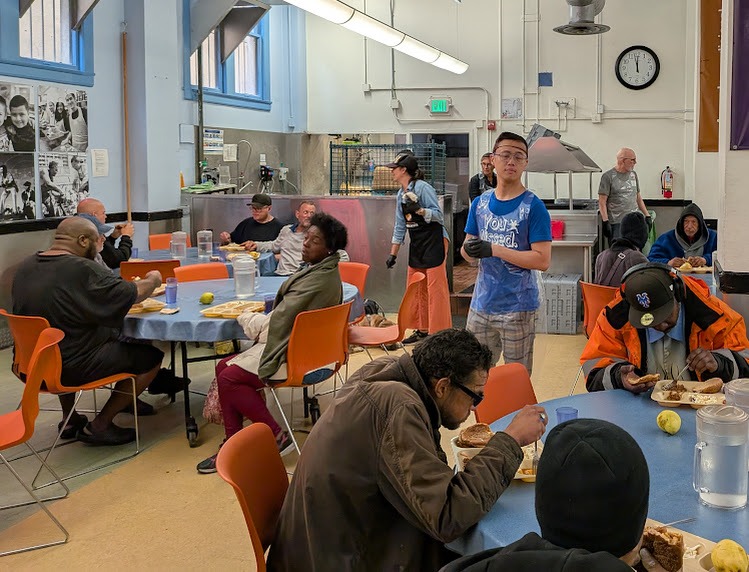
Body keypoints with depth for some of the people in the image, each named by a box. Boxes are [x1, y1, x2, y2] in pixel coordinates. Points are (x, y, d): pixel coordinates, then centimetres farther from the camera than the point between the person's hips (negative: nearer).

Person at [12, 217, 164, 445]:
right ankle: (98, 426, 9)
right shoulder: (83, 270, -20)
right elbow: (136, 294, -14)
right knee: (150, 357, 3)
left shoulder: (25, 267, 2)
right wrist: (153, 279, 7)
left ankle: (69, 419, 35)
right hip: (73, 369, -8)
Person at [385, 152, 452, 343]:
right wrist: (393, 254, 14)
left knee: (436, 291, -8)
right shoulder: (400, 195, 11)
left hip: (434, 242, -9)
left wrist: (418, 209, -32)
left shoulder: (422, 187, -14)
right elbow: (400, 226, 15)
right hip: (416, 245, 9)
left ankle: (439, 333, -3)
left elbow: (438, 215, -18)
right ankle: (422, 329, 24)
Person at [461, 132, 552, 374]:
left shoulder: (533, 206, -8)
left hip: (518, 308, -4)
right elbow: (467, 251, 12)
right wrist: (469, 250, -13)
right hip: (481, 304, 5)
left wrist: (494, 249, -20)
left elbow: (542, 260, -14)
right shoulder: (480, 203, 7)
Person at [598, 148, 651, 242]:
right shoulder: (608, 177, -5)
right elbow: (602, 202, -9)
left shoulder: (633, 174, 15)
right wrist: (605, 222, -17)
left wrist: (647, 216, 15)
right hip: (617, 223, -6)